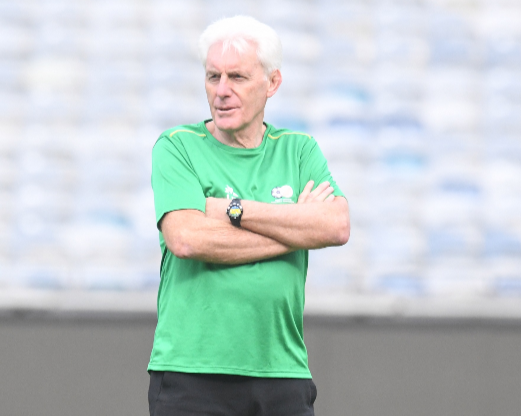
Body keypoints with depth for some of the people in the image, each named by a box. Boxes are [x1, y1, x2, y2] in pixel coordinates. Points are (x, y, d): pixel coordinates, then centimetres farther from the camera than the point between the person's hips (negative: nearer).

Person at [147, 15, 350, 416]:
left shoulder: (299, 150, 13)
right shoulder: (177, 147, 3)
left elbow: (336, 226, -4)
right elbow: (185, 237, -14)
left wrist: (234, 210, -9)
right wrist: (294, 228, -6)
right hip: (192, 369, -3)